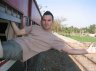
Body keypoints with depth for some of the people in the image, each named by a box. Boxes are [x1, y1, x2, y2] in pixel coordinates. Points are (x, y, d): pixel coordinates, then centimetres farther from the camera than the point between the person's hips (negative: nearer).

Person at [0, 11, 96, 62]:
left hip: (23, 53, -3)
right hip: (17, 44, 4)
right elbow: (18, 32, 17)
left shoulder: (55, 38, 6)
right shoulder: (35, 27, 16)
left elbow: (69, 50, 4)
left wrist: (88, 51, -2)